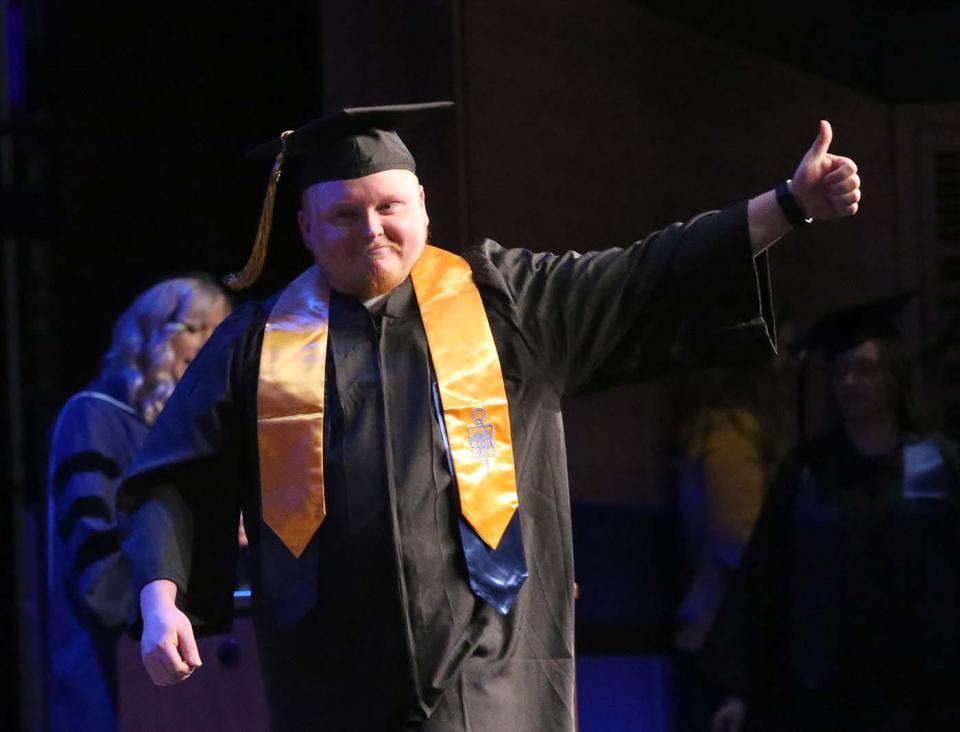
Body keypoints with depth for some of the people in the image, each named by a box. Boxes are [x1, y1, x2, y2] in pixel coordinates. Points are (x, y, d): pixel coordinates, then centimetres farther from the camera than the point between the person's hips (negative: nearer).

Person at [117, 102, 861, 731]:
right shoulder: (259, 343, 10)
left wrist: (791, 204, -2)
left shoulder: (502, 302, 10)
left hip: (487, 668, -1)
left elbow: (653, 279, 7)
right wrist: (161, 603, -5)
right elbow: (173, 484, 10)